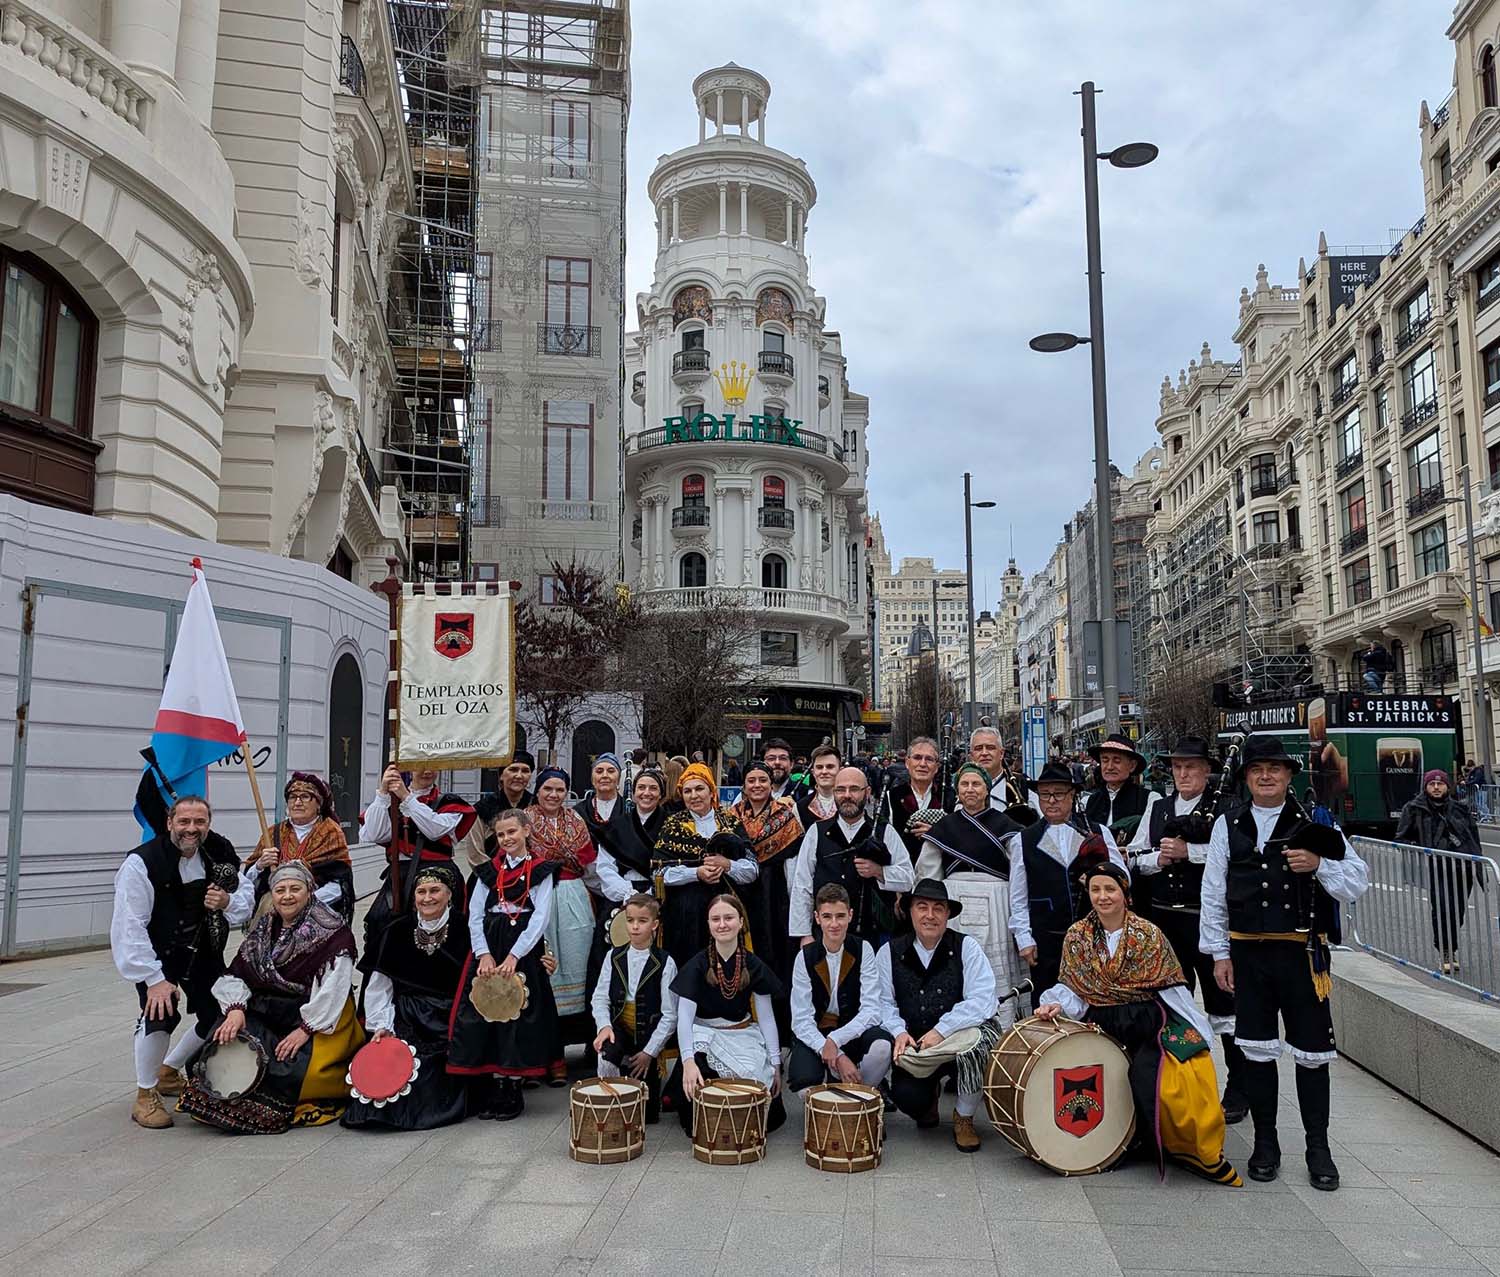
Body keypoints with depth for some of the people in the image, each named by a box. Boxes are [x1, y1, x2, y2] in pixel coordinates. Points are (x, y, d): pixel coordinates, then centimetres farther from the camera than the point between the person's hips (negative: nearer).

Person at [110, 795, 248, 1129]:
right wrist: (155, 979, -28)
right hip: (156, 954, -5)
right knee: (161, 1012, -26)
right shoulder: (141, 863, -23)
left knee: (221, 1017, 8)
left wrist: (227, 904, -24)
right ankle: (145, 1095, -4)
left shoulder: (219, 857, -7)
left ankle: (168, 1071, 36)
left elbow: (245, 909, 1)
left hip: (202, 951, 6)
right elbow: (129, 928, -25)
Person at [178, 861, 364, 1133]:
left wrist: (306, 1029, -23)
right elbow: (235, 974, 5)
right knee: (227, 1042, -20)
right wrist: (236, 1009, -14)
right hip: (267, 1014, 5)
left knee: (298, 1068, -29)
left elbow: (333, 988, -17)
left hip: (320, 1021, -5)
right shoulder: (264, 929, 12)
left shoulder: (333, 932, -8)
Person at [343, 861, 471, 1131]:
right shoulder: (396, 931, 7)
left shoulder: (464, 930, -2)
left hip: (449, 1023, -2)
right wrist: (381, 1026, -3)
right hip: (405, 1019, 3)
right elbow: (379, 985, 7)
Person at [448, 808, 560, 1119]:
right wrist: (484, 954, -10)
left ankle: (513, 1091, 9)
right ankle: (496, 1086, 13)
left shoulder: (541, 871, 1)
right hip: (488, 950, 4)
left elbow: (541, 918, -7)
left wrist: (513, 956, -17)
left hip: (523, 951, -3)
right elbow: (475, 915, 5)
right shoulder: (488, 871, 12)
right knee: (486, 1015, 2)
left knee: (517, 1016, -2)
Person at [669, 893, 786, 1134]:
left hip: (743, 1036, 2)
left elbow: (767, 1017, 2)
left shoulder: (753, 965, -4)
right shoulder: (697, 965, -11)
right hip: (705, 1036, -1)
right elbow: (684, 1016, -19)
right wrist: (688, 1060, -35)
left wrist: (776, 1064, -3)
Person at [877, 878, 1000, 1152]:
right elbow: (883, 1002, -1)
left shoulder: (966, 947, -5)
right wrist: (899, 1031, -21)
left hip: (961, 1036, -1)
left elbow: (982, 1001, -16)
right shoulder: (889, 953, 3)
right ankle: (929, 1095, 20)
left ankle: (964, 1118, -5)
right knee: (906, 1097, -24)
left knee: (975, 1039, -35)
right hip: (913, 1045, 1)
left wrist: (941, 1031, -23)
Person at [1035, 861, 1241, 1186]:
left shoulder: (1149, 934, -2)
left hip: (1150, 1022, -2)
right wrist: (1056, 1004, -12)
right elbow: (1072, 986, 6)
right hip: (1103, 1025, 2)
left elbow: (1171, 988, 0)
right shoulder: (1076, 936, 4)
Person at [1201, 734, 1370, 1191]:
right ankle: (1265, 1143, 22)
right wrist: (1219, 953, 3)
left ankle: (1318, 1149, 21)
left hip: (1303, 952, -1)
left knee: (1312, 1052, 5)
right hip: (1248, 952, 1)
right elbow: (1214, 894, 6)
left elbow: (1357, 883, 1)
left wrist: (1319, 865, -18)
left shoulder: (1314, 823, 2)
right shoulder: (1228, 825, 6)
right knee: (1257, 1050, 8)